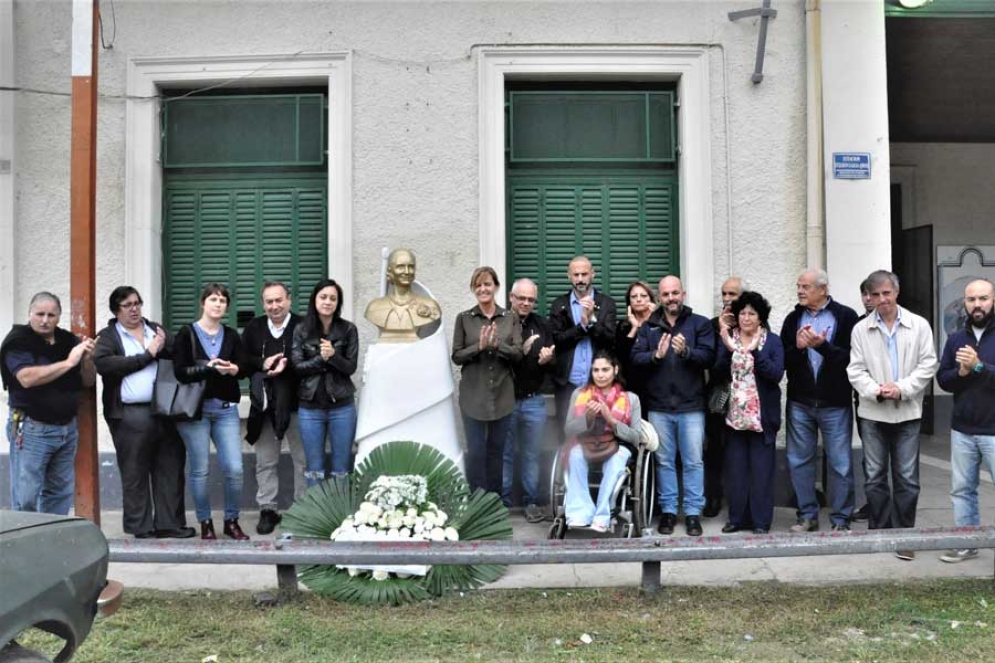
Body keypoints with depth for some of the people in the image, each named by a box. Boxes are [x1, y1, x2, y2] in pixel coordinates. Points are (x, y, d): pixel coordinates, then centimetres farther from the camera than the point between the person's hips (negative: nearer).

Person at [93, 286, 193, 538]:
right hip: (130, 415, -4)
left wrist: (164, 348, -8)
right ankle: (140, 527, 11)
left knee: (171, 469, 4)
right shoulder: (108, 336, 5)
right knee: (135, 473, 2)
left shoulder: (156, 330, 17)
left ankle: (170, 523, 12)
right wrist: (147, 355, -11)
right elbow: (103, 364, -13)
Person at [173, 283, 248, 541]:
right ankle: (206, 523, 18)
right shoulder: (186, 334, -1)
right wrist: (209, 368, -20)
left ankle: (232, 521, 15)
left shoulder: (232, 336, 10)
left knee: (234, 468, -3)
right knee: (199, 470, 3)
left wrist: (233, 369, -19)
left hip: (226, 409, 3)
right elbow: (180, 372, -10)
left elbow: (243, 367, 2)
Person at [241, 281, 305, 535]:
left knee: (303, 460, 5)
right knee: (265, 462, 10)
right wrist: (262, 364, -13)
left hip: (296, 403, -3)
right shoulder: (253, 327, 8)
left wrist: (286, 366, -22)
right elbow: (242, 361, 3)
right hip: (264, 405, 3)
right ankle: (268, 510, 19)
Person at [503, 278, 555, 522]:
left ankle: (532, 501, 18)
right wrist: (520, 352, -23)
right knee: (505, 453, 7)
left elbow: (554, 359, 13)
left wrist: (548, 359, -9)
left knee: (531, 454, 8)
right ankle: (502, 500, 18)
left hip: (534, 401, 3)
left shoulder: (541, 325, 9)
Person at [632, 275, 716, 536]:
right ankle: (668, 510, 20)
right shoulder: (648, 327, 9)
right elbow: (635, 358, -2)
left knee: (693, 462, 3)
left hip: (691, 405, -2)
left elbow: (709, 357, -9)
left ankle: (693, 512, 12)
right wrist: (656, 355, -19)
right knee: (664, 461, 10)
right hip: (658, 406, 2)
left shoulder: (700, 324, 3)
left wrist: (686, 351, -25)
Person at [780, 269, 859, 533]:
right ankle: (807, 515, 20)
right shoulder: (793, 319, 7)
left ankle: (841, 519, 15)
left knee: (840, 464, 3)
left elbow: (851, 358, -12)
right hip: (800, 403, 4)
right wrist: (798, 347, -14)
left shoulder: (846, 316, -4)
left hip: (835, 403, -4)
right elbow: (783, 360, 4)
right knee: (799, 461, 8)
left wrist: (822, 345, -22)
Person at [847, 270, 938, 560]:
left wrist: (902, 388, -13)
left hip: (907, 412, -1)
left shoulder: (919, 325, 1)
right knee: (875, 477, 7)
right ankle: (879, 533, 18)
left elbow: (927, 365, -2)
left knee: (907, 478, 3)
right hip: (873, 413, 1)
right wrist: (876, 391, -16)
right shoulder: (860, 329, 2)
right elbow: (855, 370, 0)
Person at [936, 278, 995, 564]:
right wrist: (961, 372, -11)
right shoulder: (955, 339, 9)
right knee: (962, 489, 12)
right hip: (962, 430, 5)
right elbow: (942, 379, 8)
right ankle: (967, 543, 24)